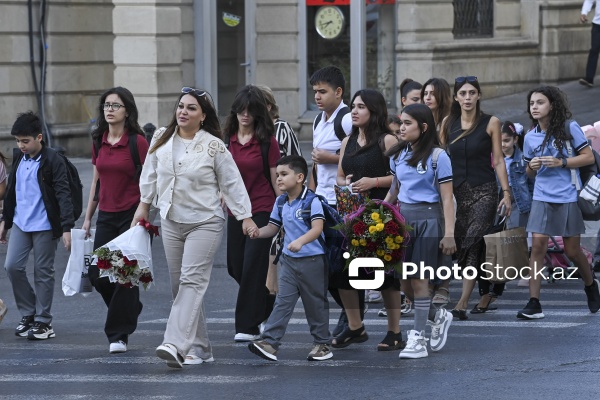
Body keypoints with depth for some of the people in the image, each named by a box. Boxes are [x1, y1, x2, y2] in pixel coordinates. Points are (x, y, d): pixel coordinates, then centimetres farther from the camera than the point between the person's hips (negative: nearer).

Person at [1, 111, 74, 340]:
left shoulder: (53, 160, -12)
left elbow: (63, 194, -15)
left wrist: (67, 227, -21)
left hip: (45, 226, -6)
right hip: (20, 223, 6)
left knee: (43, 272, 2)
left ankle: (43, 321, 11)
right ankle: (28, 314, 12)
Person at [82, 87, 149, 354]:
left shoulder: (137, 142, -8)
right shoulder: (99, 142, 9)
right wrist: (87, 218, 15)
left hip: (132, 214, -6)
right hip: (106, 216, 6)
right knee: (96, 273, 1)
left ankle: (118, 334, 2)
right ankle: (129, 309, 27)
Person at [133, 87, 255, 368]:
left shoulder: (214, 146, -8)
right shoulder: (161, 139, 4)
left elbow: (232, 183, -4)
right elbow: (151, 173, 18)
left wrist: (245, 217, -5)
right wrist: (143, 205, 21)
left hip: (205, 223, -5)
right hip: (171, 221, 6)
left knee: (192, 281, -16)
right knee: (179, 285, 7)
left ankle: (176, 345, -28)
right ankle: (199, 348, 15)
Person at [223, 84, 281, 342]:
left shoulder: (267, 142, -5)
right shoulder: (226, 140, 6)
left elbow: (276, 179, -3)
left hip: (262, 210, -5)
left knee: (252, 266, -8)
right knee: (236, 267, 11)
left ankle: (248, 326, -3)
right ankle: (268, 306, 35)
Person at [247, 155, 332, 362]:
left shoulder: (311, 201, -13)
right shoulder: (280, 202, 8)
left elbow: (317, 228, -24)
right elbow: (274, 227, 15)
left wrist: (300, 241, -40)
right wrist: (260, 232, -7)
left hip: (312, 259, -5)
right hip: (288, 259, 5)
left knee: (315, 303, 7)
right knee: (283, 301, -3)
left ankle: (322, 343, 19)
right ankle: (269, 342, -11)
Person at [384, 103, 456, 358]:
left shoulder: (437, 157, -7)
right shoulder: (398, 156, 10)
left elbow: (447, 198, -8)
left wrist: (449, 234, -13)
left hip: (428, 218, -6)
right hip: (402, 217, 6)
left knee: (418, 279, -5)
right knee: (403, 280, 2)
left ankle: (418, 338, 2)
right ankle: (438, 316, 26)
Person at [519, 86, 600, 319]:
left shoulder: (569, 128, -5)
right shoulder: (530, 138, 7)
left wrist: (561, 162, -16)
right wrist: (532, 167, -6)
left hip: (568, 197, -3)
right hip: (542, 197, 3)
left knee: (572, 250, 6)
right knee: (538, 245, -10)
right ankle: (534, 303, -11)